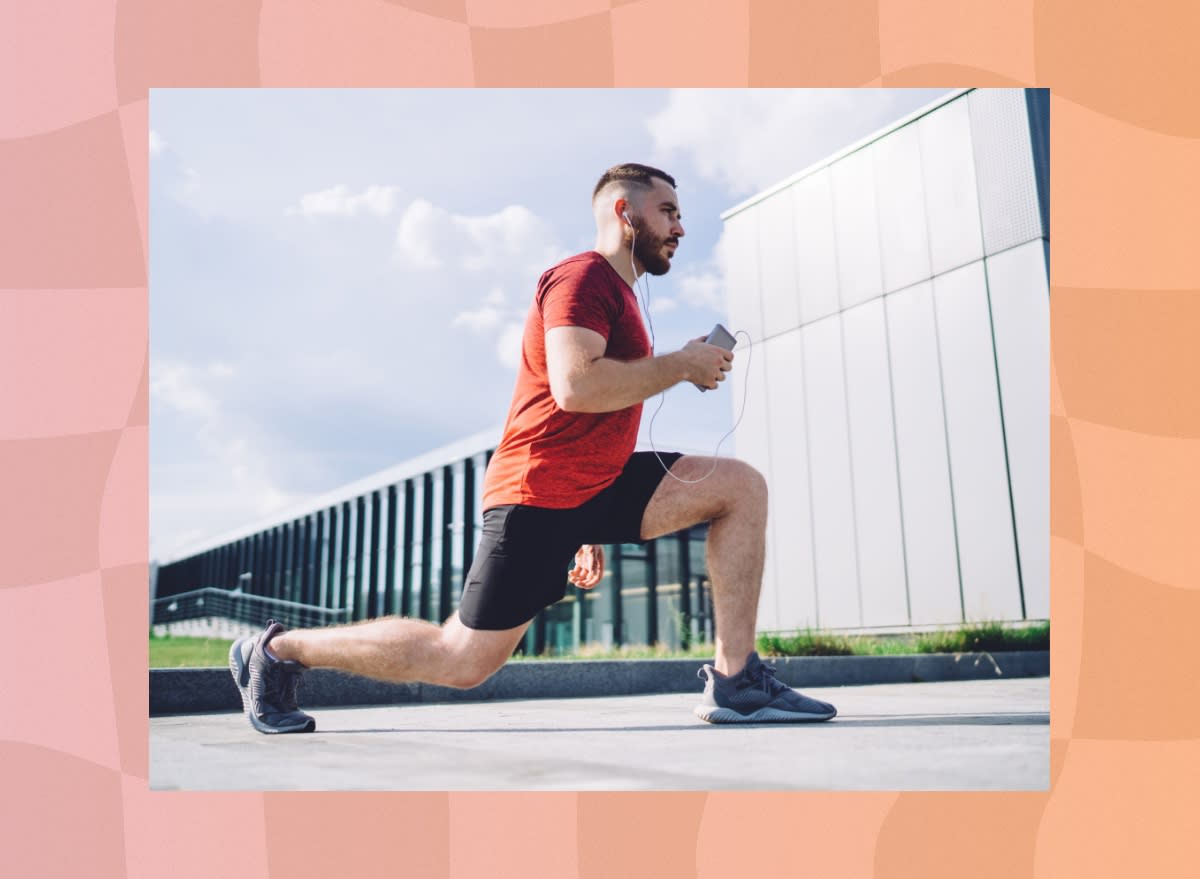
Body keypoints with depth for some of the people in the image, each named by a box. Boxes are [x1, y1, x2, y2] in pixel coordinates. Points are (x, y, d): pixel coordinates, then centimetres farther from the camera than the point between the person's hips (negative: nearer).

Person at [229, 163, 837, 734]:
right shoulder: (584, 276, -9)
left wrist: (589, 532, 25)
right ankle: (276, 651, 14)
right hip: (541, 492, -9)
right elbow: (574, 387, -27)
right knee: (462, 662, -3)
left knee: (741, 486, -1)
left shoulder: (616, 292, 22)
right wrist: (681, 365, -14)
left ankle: (735, 681, -5)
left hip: (598, 484, 9)